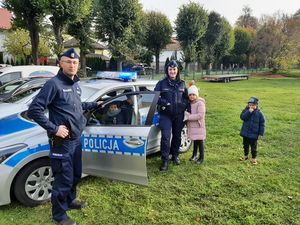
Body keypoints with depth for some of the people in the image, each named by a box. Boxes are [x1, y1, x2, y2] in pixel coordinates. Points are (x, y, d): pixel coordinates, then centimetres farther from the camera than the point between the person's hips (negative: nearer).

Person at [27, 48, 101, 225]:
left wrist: (93, 105, 25)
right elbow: (34, 110, -20)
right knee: (64, 179, 2)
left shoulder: (75, 84, 10)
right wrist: (54, 129, -21)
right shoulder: (54, 84, -16)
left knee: (76, 174, 22)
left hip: (77, 139, 8)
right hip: (63, 141, -8)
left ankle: (70, 200, 44)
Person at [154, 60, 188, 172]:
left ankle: (175, 155, 33)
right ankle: (165, 160, -1)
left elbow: (186, 97, 15)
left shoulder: (182, 83, 7)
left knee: (177, 136, 14)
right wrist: (164, 103, -18)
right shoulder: (162, 83, -2)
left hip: (179, 115, 3)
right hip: (165, 115, -3)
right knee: (166, 137, -10)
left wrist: (184, 105, -4)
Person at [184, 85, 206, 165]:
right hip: (192, 125, 7)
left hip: (198, 126, -6)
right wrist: (186, 114, -6)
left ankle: (201, 157, 10)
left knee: (200, 141, -1)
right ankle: (194, 155, 29)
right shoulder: (190, 103, 10)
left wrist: (189, 117, -22)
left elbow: (200, 115, -22)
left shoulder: (200, 103, -14)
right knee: (195, 141, 17)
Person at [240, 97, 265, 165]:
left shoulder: (259, 113, -9)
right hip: (245, 133, 3)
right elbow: (242, 117, -20)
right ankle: (245, 155, 37)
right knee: (245, 145, 18)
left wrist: (260, 133, -8)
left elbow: (262, 123, -5)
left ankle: (254, 158, 23)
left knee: (253, 147, 8)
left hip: (254, 134, -3)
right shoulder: (246, 110, -4)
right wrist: (249, 112, -28)